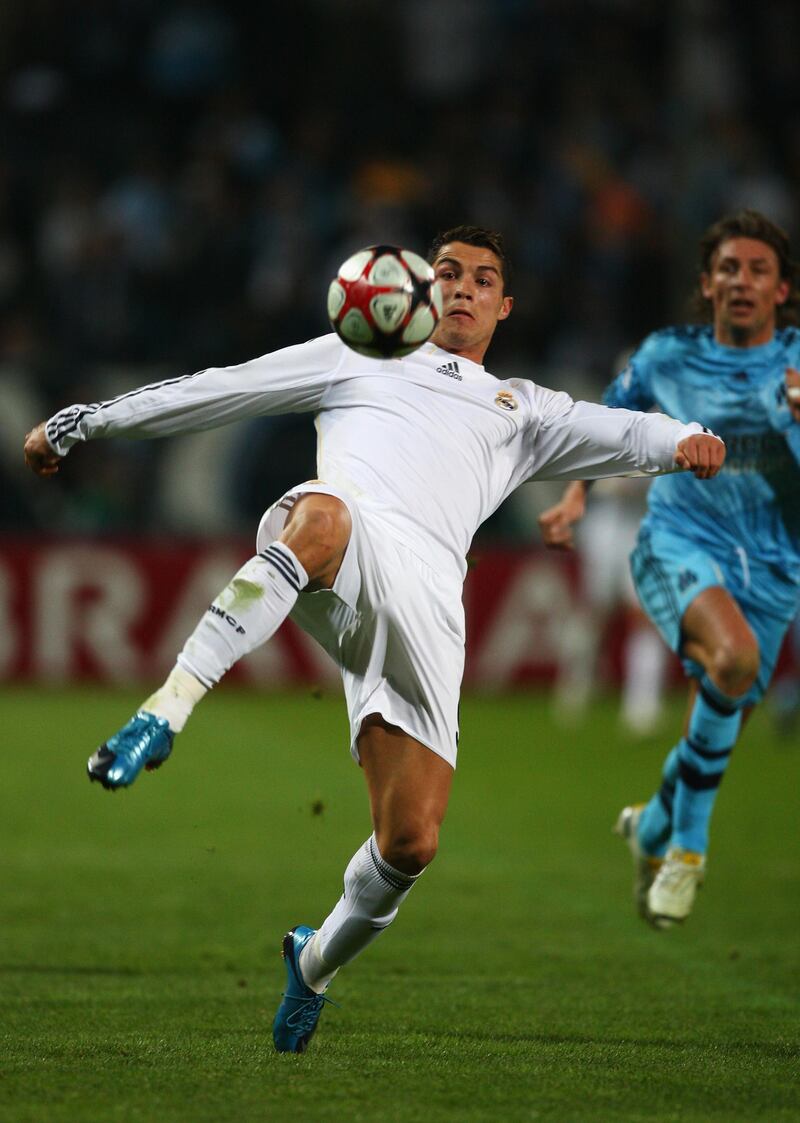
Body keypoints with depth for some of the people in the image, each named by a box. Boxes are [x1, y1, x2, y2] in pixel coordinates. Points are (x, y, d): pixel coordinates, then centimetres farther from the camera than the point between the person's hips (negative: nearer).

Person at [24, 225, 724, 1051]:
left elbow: (616, 433, 17)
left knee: (410, 843, -7)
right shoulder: (358, 358, 32)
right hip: (342, 543, -2)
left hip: (425, 596, 2)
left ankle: (318, 960, 25)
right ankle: (167, 709, -49)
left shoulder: (522, 411, 34)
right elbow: (217, 389, 31)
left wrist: (681, 441, -7)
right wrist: (84, 423, 30)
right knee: (323, 514, -44)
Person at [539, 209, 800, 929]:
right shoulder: (668, 356, 2)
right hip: (679, 544, -2)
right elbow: (610, 418, 21)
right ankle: (689, 844, -17)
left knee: (717, 727, 7)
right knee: (734, 656, -33)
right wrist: (576, 495, 8)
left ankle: (653, 828, 41)